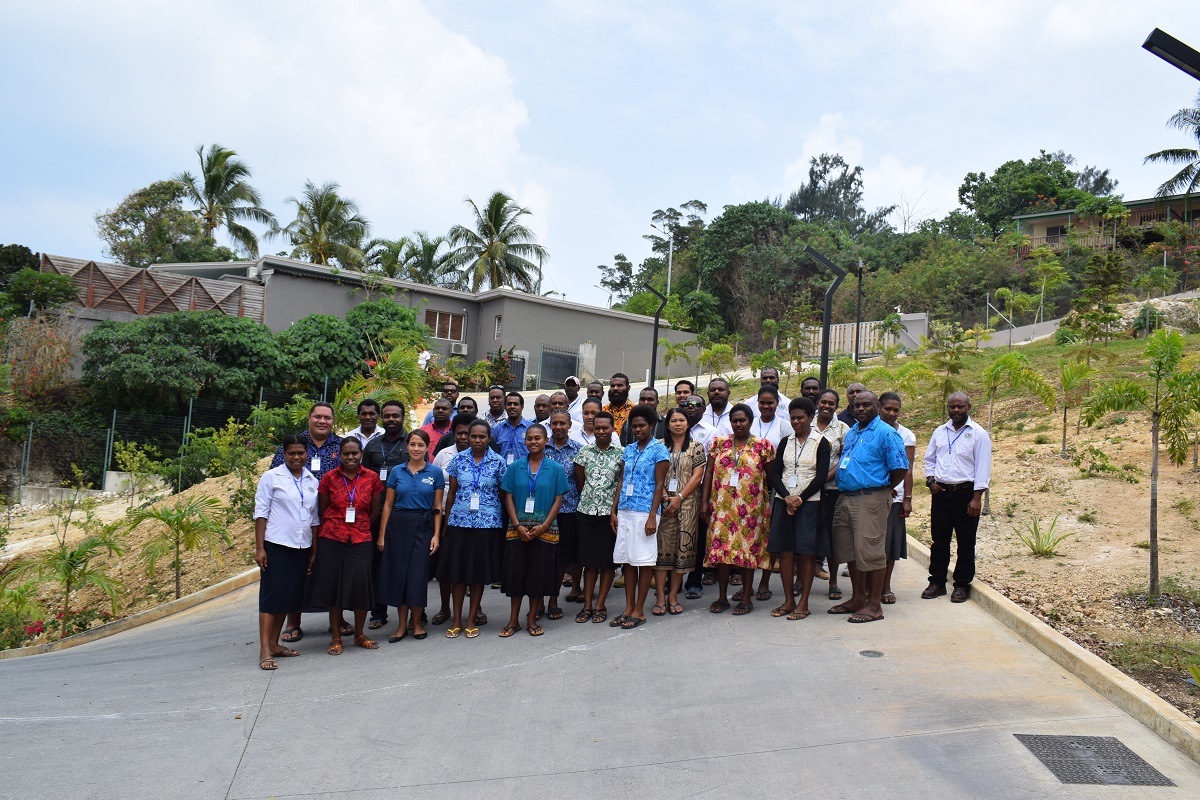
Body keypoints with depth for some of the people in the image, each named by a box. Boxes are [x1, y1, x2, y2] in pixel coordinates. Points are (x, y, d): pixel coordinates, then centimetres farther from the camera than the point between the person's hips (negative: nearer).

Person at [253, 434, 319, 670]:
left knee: (289, 597, 9)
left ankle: (274, 644, 20)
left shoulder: (312, 481, 10)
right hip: (276, 546, -5)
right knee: (271, 596, -5)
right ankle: (265, 651, -4)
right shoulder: (271, 477, -2)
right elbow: (261, 513, -4)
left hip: (301, 548, 5)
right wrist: (259, 548, -10)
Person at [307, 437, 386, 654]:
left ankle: (359, 635, 19)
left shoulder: (372, 478, 1)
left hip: (360, 541, 0)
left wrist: (360, 528, 11)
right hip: (331, 540, 0)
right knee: (333, 587, 4)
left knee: (361, 586, 0)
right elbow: (322, 511, 8)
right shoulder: (329, 478, 0)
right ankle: (336, 638, 17)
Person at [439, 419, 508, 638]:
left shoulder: (498, 462, -1)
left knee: (479, 572, 5)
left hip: (487, 523, -1)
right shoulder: (458, 460, 3)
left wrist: (507, 523, 2)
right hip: (459, 522, 1)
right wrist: (446, 523, 8)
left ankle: (471, 619, 17)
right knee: (457, 571, 4)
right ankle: (456, 620, 14)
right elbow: (452, 493, 8)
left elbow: (504, 494, 3)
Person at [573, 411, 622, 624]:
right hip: (586, 512, 2)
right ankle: (587, 605, 12)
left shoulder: (620, 454, 0)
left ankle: (600, 605, 13)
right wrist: (589, 499, 7)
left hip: (610, 512, -1)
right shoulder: (584, 453, 6)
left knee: (608, 560, 4)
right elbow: (580, 483, 10)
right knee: (589, 560, 6)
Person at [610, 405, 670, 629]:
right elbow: (621, 481, 15)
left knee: (644, 560, 0)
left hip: (645, 512, -6)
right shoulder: (629, 449, 14)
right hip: (625, 511, 6)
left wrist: (652, 516, -14)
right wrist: (614, 510, 9)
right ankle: (629, 608, 17)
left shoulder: (659, 450, -3)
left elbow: (659, 485, -7)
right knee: (627, 560, 9)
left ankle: (639, 610, 8)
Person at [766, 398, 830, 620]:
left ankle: (803, 603, 4)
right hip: (784, 500, 4)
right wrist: (787, 497, -10)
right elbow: (774, 473, 6)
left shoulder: (820, 443, 0)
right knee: (784, 549, 2)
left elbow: (821, 477, -6)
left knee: (806, 551, -4)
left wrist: (800, 499, -13)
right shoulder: (785, 442, 11)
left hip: (809, 502, -4)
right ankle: (788, 600, 10)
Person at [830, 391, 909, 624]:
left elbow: (900, 468, -12)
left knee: (870, 552, -5)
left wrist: (884, 488, -1)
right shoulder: (851, 432, 17)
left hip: (871, 500, -8)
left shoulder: (885, 433, -8)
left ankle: (874, 605, 4)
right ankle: (857, 598, 25)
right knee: (850, 551, 13)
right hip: (845, 498, 8)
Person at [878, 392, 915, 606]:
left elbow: (907, 470, 3)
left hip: (894, 496, 0)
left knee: (890, 542, 4)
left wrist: (908, 499, -3)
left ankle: (886, 587, 15)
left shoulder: (906, 436, 6)